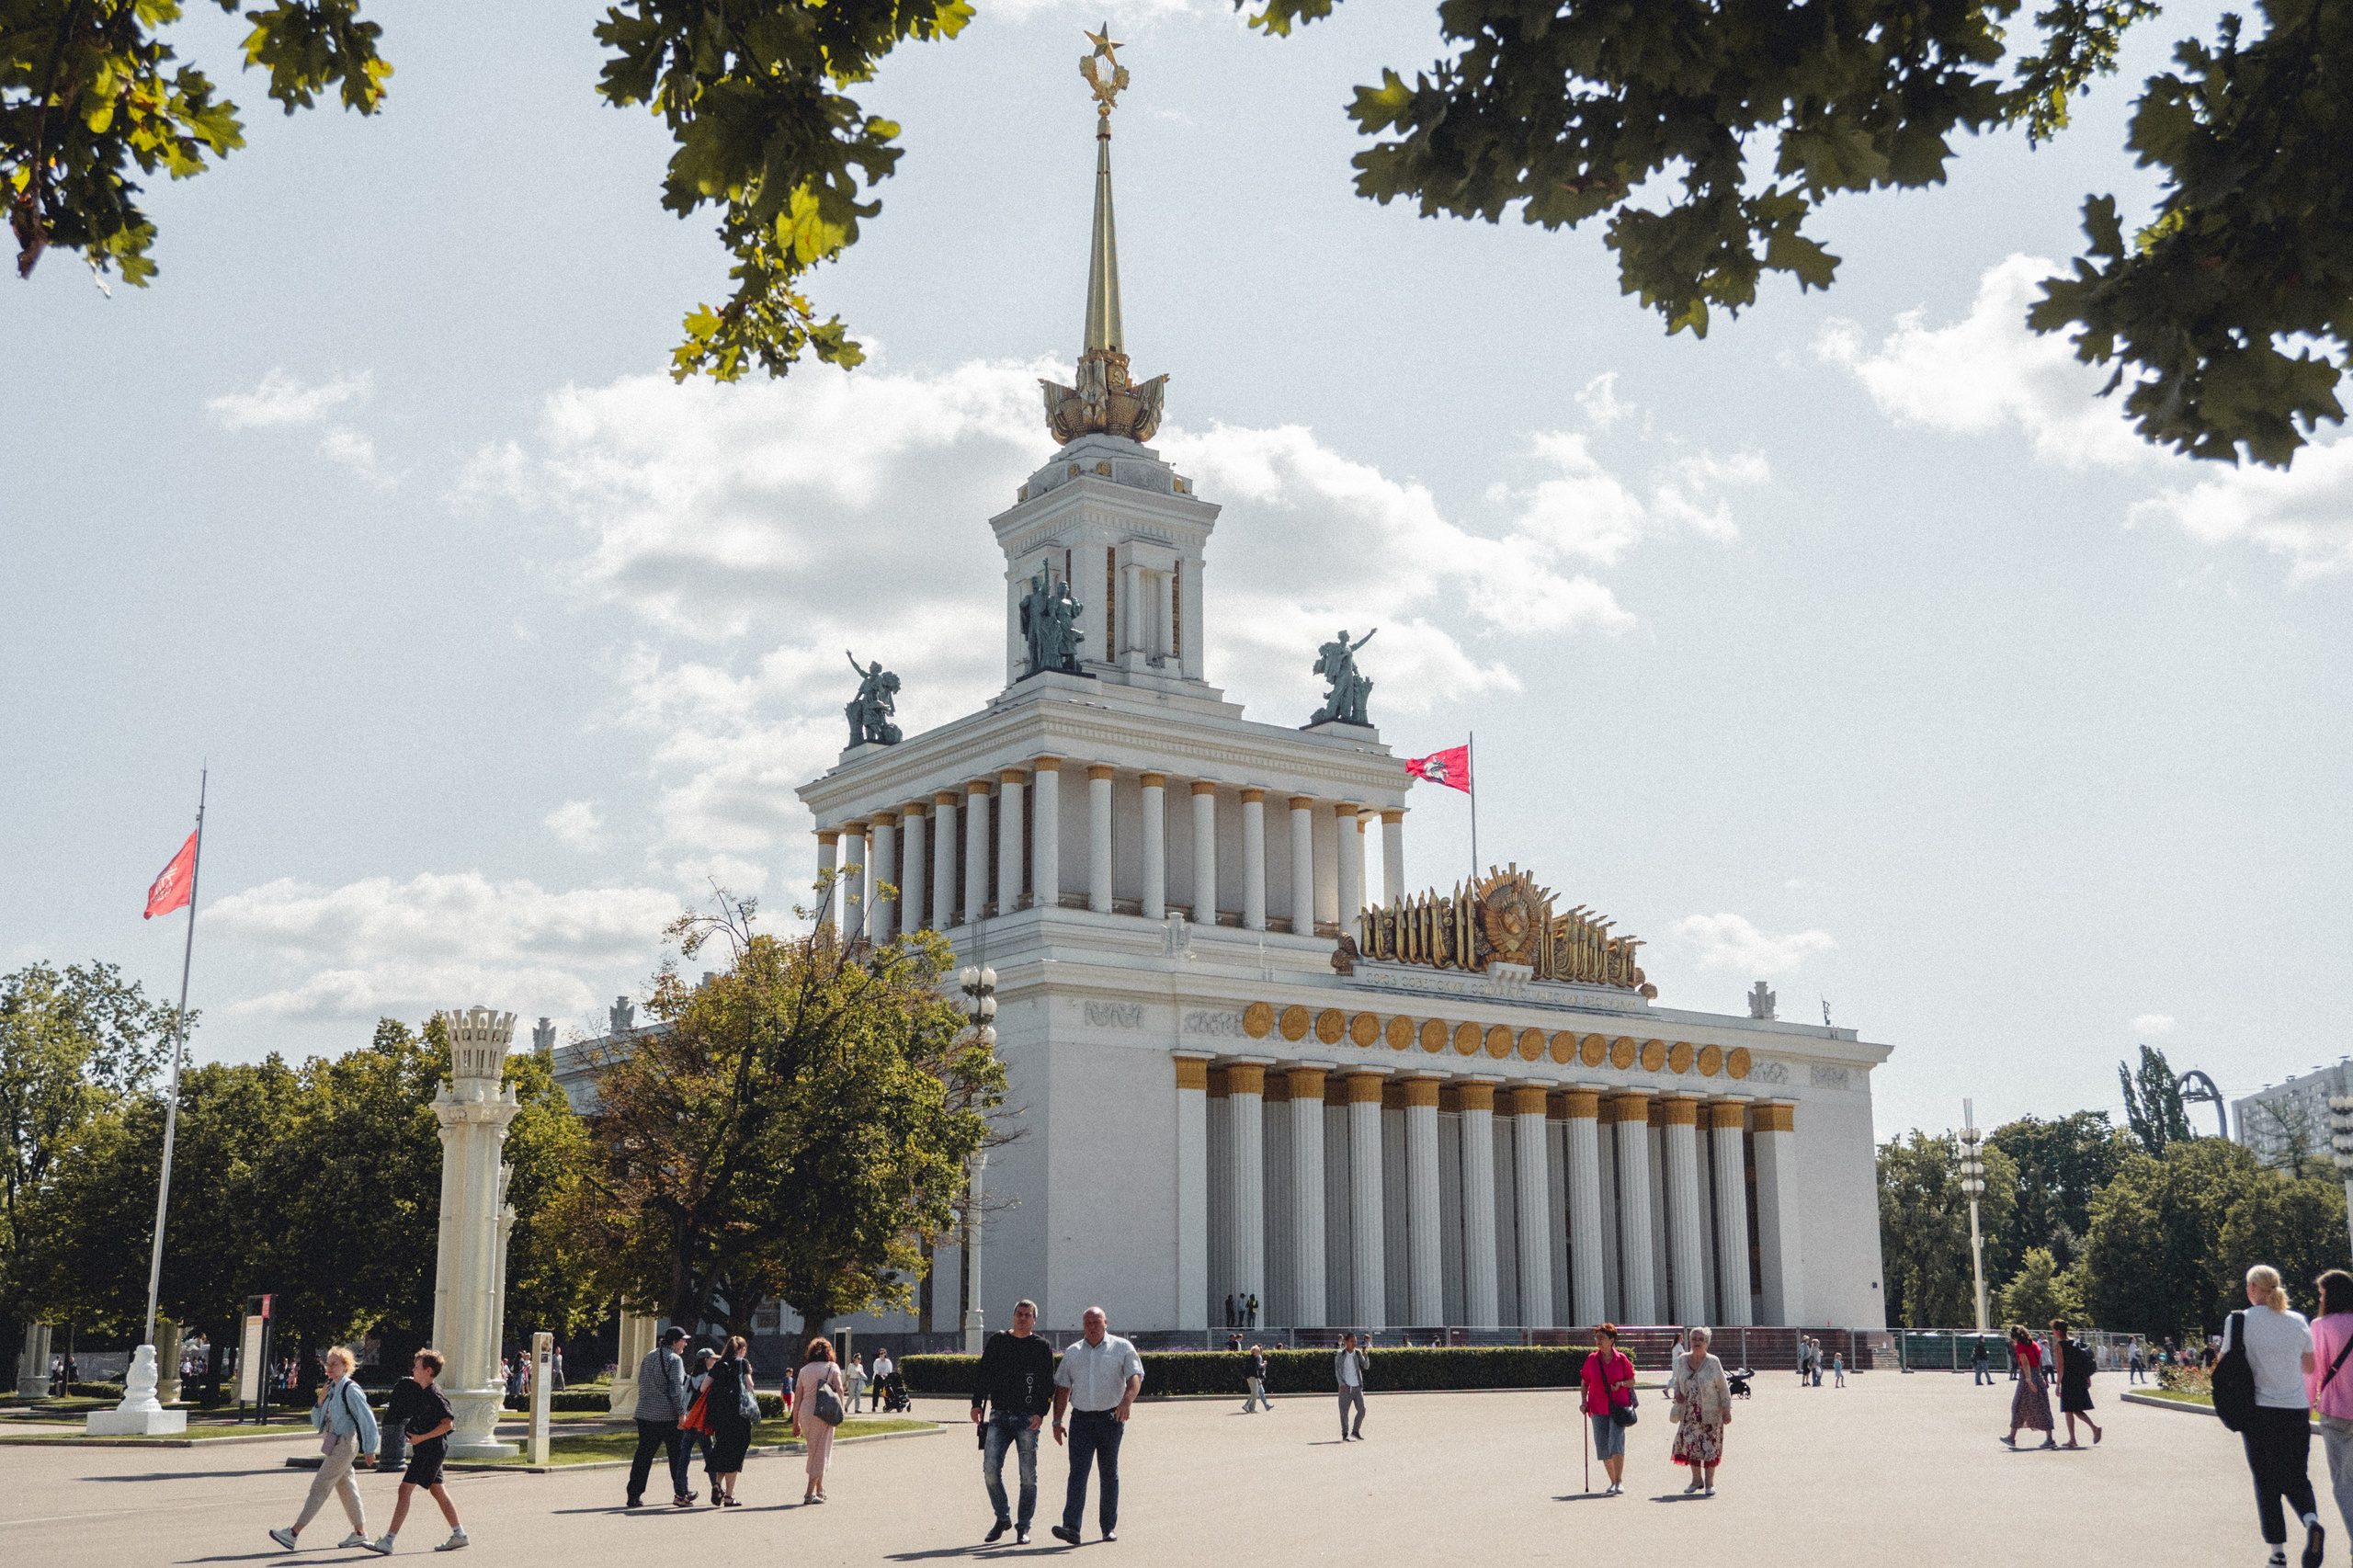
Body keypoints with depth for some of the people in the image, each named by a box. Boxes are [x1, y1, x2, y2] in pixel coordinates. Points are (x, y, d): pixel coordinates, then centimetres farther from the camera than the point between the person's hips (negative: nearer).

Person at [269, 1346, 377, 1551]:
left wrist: (369, 1449, -9)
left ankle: (293, 1534, -9)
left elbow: (366, 1418, -12)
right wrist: (320, 1401, -4)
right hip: (336, 1444, 9)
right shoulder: (331, 1389, 12)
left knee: (320, 1486, -9)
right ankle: (360, 1533, 21)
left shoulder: (350, 1390, -13)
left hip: (346, 1444, -9)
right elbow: (317, 1421, 14)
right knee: (345, 1486, 13)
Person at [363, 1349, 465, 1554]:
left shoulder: (435, 1396, -17)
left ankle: (387, 1542, -11)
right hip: (426, 1450, 10)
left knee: (405, 1490, -10)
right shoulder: (420, 1392, 11)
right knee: (437, 1490, 13)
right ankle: (459, 1535, 18)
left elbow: (448, 1423, -23)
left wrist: (422, 1438, -23)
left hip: (431, 1449, -10)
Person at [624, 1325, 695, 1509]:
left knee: (643, 1456, 6)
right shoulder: (674, 1359, -9)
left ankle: (634, 1496, 3)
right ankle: (680, 1494, 9)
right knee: (677, 1456, 5)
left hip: (645, 1414, 7)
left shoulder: (649, 1357, 15)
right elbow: (676, 1389, -16)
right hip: (668, 1416, -7)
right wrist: (681, 1413, -14)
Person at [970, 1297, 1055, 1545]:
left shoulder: (1042, 1347, 5)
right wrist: (977, 1404, 4)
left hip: (1027, 1417, -2)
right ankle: (1003, 1518, 10)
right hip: (999, 1414, 2)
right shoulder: (997, 1341, 11)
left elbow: (1048, 1385, 1)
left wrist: (1041, 1413, -12)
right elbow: (983, 1374, 14)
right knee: (990, 1468, -8)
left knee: (1028, 1475, -1)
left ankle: (1023, 1527, 9)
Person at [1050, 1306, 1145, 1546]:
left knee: (1109, 1473, 6)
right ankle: (1071, 1528, -19)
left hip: (1110, 1418, -2)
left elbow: (1135, 1377, -9)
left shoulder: (1122, 1348, 3)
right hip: (1081, 1418, 2)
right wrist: (1057, 1421, 9)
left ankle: (1109, 1527, 16)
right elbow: (1062, 1388, 15)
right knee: (1077, 1472, -10)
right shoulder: (1072, 1353, 13)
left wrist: (1127, 1400, -27)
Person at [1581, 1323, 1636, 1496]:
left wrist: (1620, 1384, -13)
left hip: (1619, 1407, -3)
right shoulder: (1592, 1359, 5)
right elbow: (1585, 1382, 14)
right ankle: (1613, 1482, 17)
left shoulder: (1621, 1359, -1)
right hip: (1598, 1409, 3)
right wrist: (1584, 1401, 4)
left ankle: (1619, 1482, -10)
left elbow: (1632, 1381, 6)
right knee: (1603, 1447, 3)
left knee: (1616, 1442, -17)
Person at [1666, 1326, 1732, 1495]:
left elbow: (1723, 1388, -3)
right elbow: (1677, 1380, 17)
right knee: (1689, 1444, 2)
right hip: (1689, 1413, 3)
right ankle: (1697, 1479, 20)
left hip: (1710, 1413, -3)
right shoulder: (1682, 1360, 2)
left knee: (1710, 1446, 1)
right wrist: (1676, 1392, -3)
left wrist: (1726, 1410, -6)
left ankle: (1709, 1483, 13)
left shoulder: (1713, 1362, -8)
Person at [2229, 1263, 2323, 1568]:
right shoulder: (2298, 1322, 4)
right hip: (2297, 1411, 3)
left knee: (2266, 1483, 8)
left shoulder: (2239, 1321, -7)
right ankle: (2311, 1522, -18)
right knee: (2296, 1479, 11)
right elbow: (2311, 1366, 15)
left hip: (2260, 1412, -3)